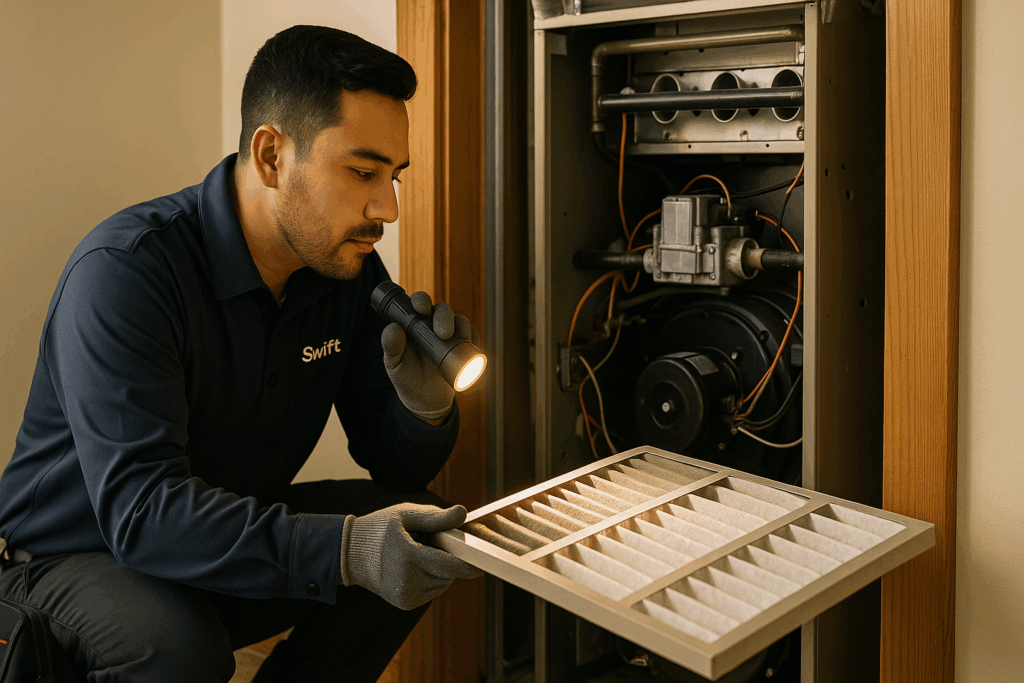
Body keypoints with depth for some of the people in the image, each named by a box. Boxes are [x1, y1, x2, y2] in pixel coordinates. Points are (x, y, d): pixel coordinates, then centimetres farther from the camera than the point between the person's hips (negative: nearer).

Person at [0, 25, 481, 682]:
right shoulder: (125, 270, -26)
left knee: (425, 526, -9)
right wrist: (343, 548, -48)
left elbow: (398, 464, -1)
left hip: (232, 542, 6)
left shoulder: (349, 268, -5)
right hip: (70, 560, -6)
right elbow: (140, 510, -36)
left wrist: (425, 404, -25)